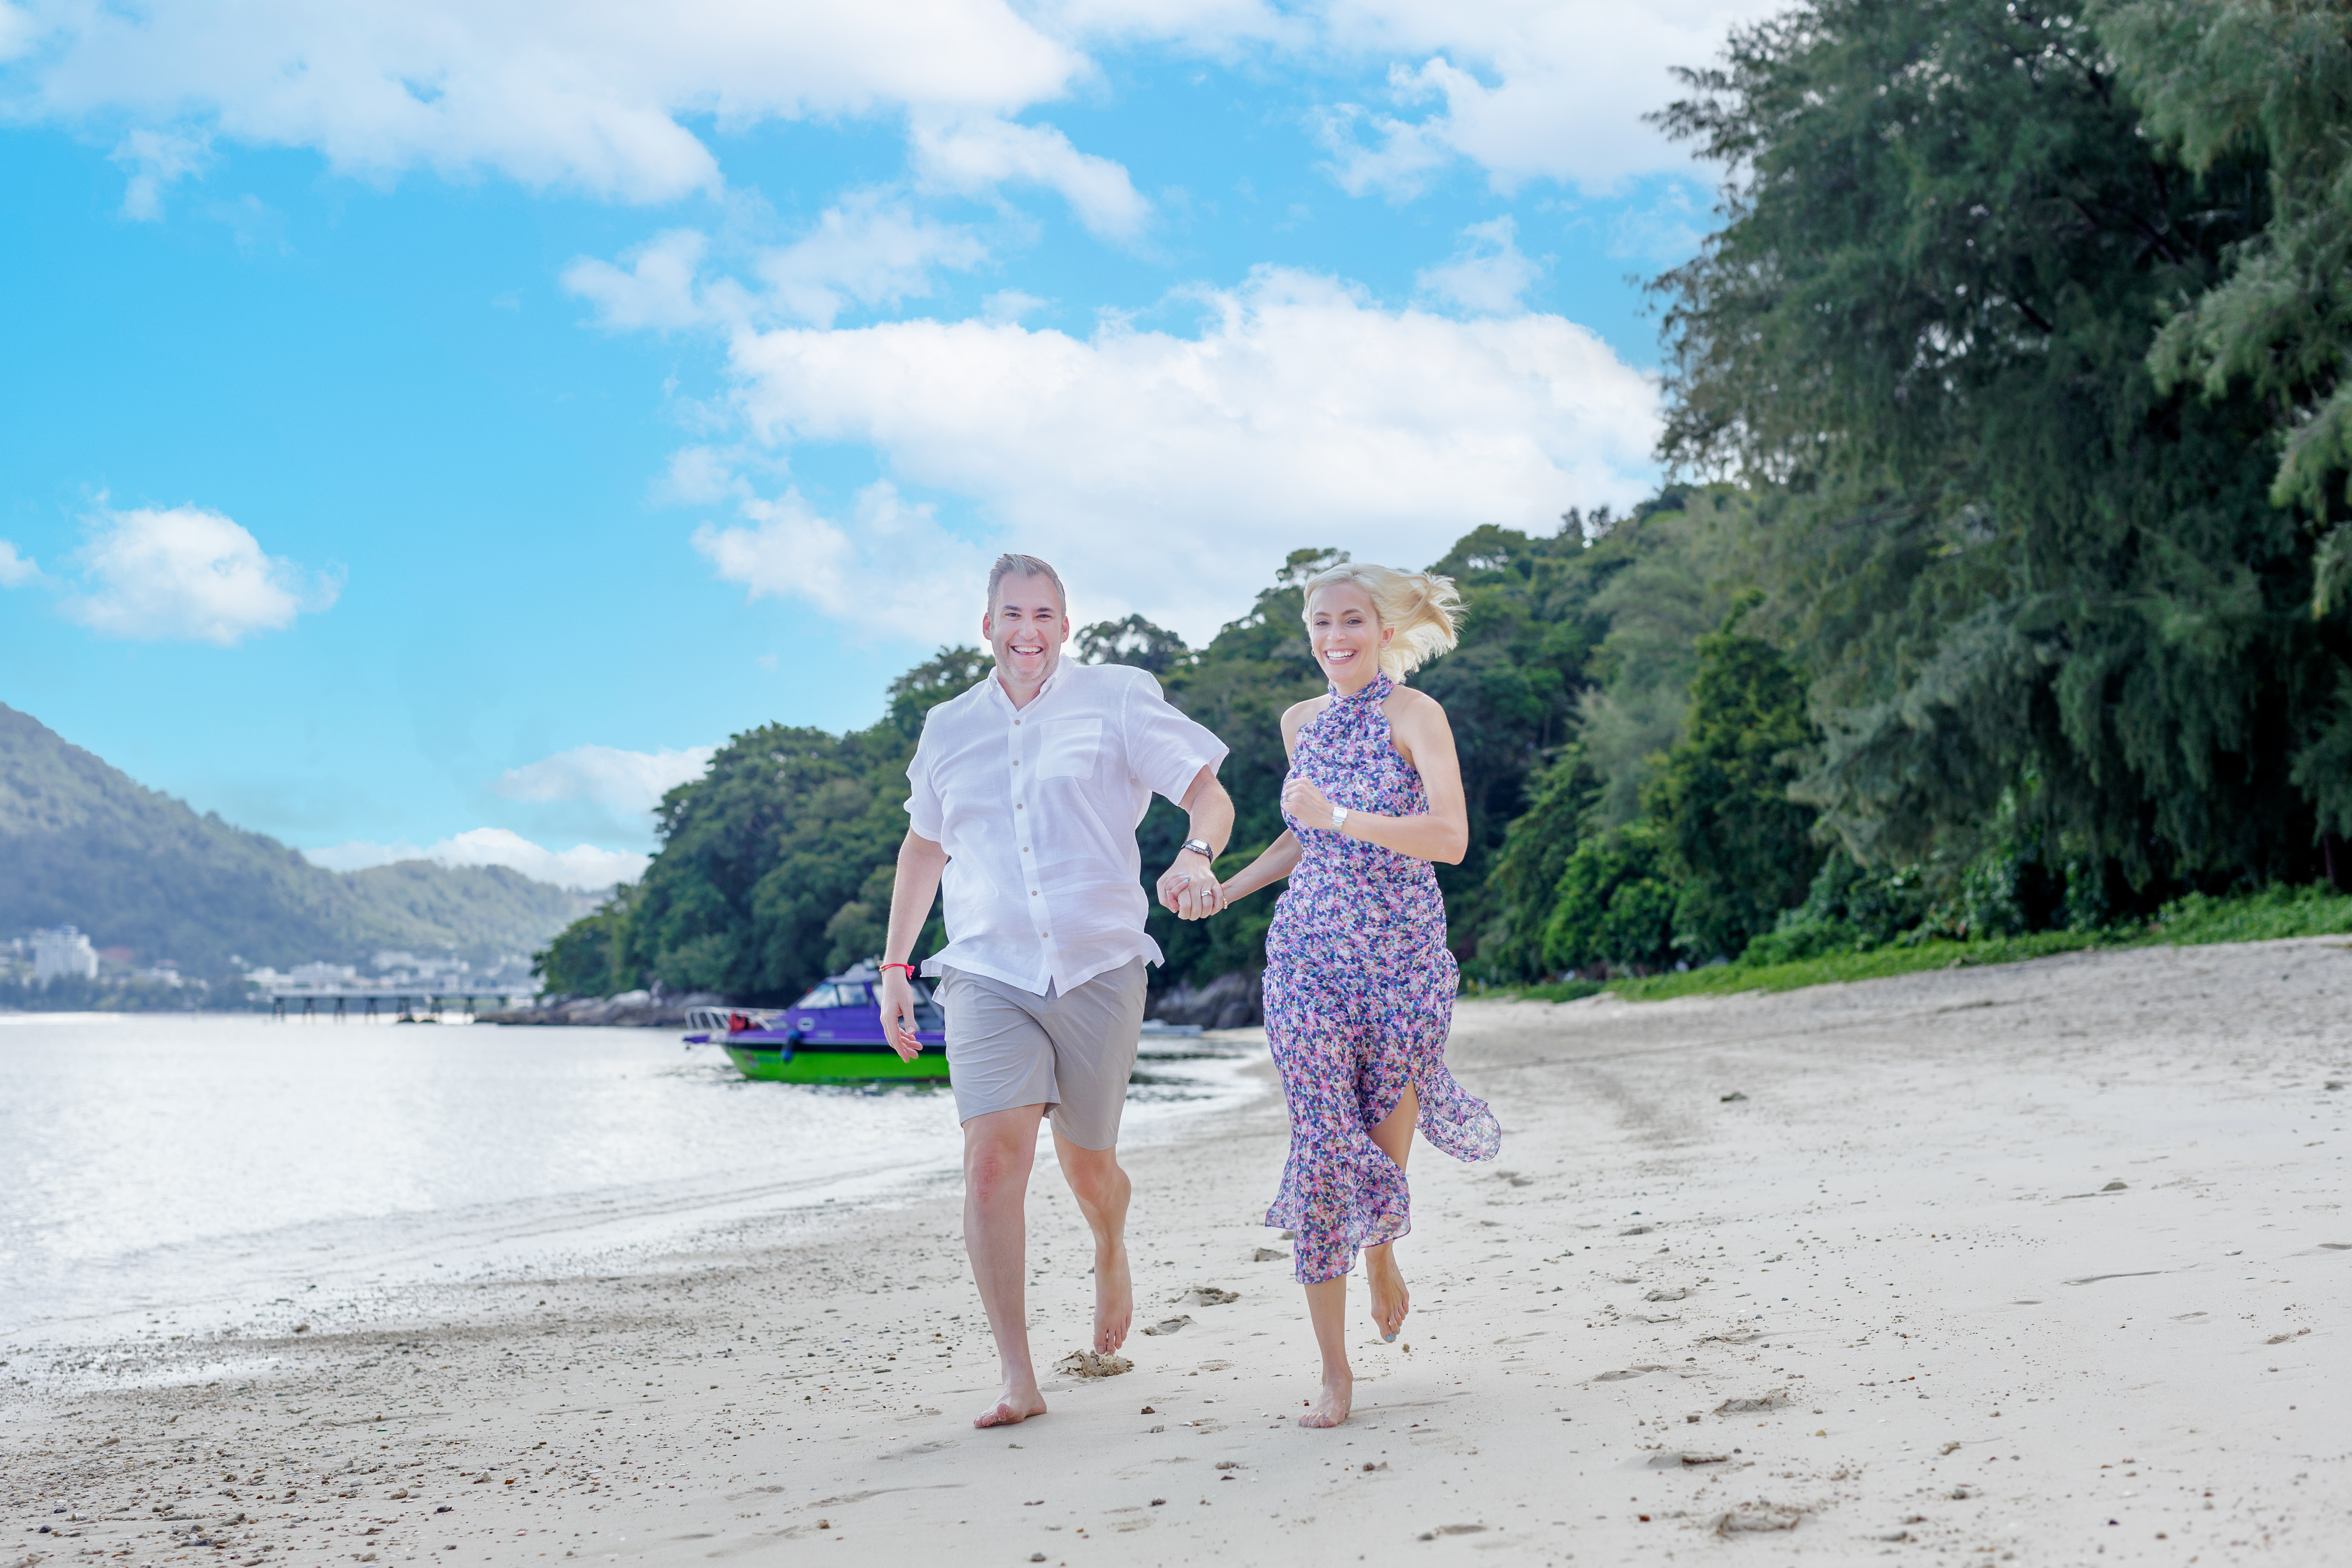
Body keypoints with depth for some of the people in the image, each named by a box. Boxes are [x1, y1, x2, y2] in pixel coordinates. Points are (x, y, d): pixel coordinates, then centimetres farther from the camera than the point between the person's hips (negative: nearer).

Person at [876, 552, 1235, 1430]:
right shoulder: (950, 728, 12)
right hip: (988, 974, 1)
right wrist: (895, 969, 21)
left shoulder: (1116, 701, 3)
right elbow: (924, 847, 25)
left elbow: (1210, 793, 0)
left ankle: (1111, 1258, 46)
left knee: (1087, 1167, 9)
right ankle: (1018, 1381, -12)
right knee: (993, 1162, -16)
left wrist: (1197, 856, -23)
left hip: (1099, 970, -1)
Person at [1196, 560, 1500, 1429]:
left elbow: (1451, 839, -19)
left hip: (1405, 958, -3)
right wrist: (1229, 886, 13)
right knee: (1323, 1147, -6)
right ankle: (1334, 1368, 2)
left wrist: (1340, 816, -26)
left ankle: (1381, 1250, 45)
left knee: (1386, 1150, 7)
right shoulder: (1301, 723, 9)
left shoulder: (1414, 715, -7)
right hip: (1308, 957, 3)